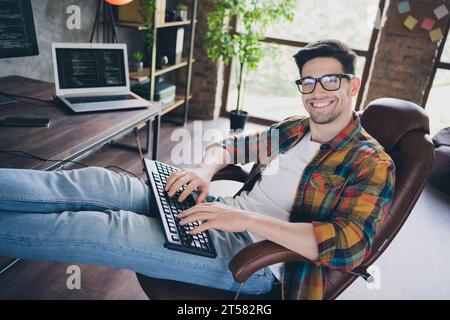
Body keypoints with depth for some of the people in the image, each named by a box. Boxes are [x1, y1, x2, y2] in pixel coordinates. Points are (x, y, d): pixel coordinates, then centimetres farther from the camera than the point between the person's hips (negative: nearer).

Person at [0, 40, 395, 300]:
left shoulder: (372, 165, -7)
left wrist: (246, 218, -28)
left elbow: (348, 246, -23)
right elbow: (227, 146, 21)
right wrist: (206, 169, -4)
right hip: (227, 215, 7)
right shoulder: (292, 129, 13)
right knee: (103, 184, -12)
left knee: (107, 228, -20)